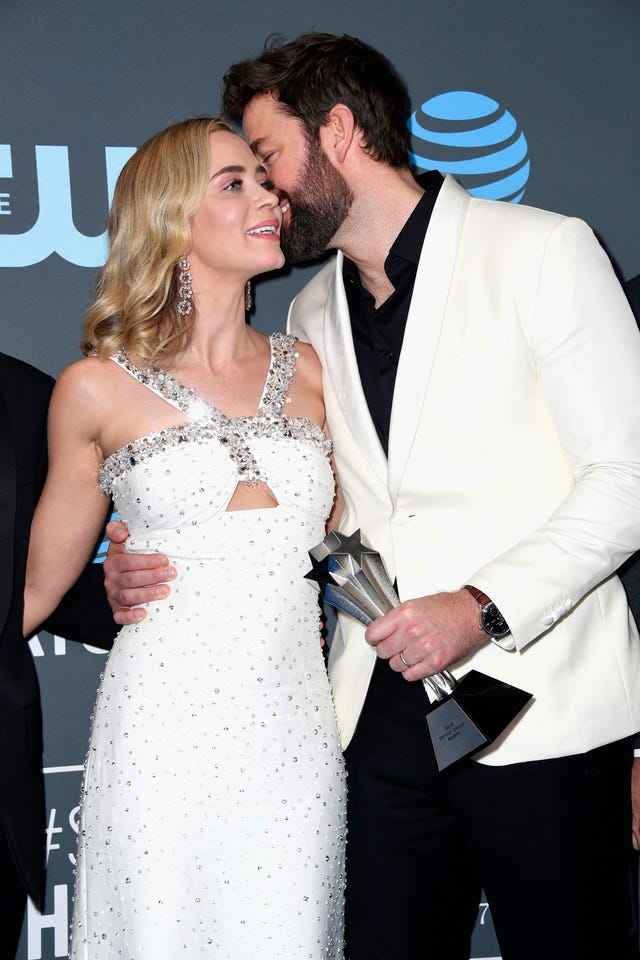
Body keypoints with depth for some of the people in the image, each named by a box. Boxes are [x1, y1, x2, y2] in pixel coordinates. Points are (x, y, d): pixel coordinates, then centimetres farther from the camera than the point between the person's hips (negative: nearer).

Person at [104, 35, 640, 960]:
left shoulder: (541, 251, -4)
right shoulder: (311, 314, 15)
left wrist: (482, 606, -19)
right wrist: (164, 565, 2)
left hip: (541, 709, -5)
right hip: (384, 711, 5)